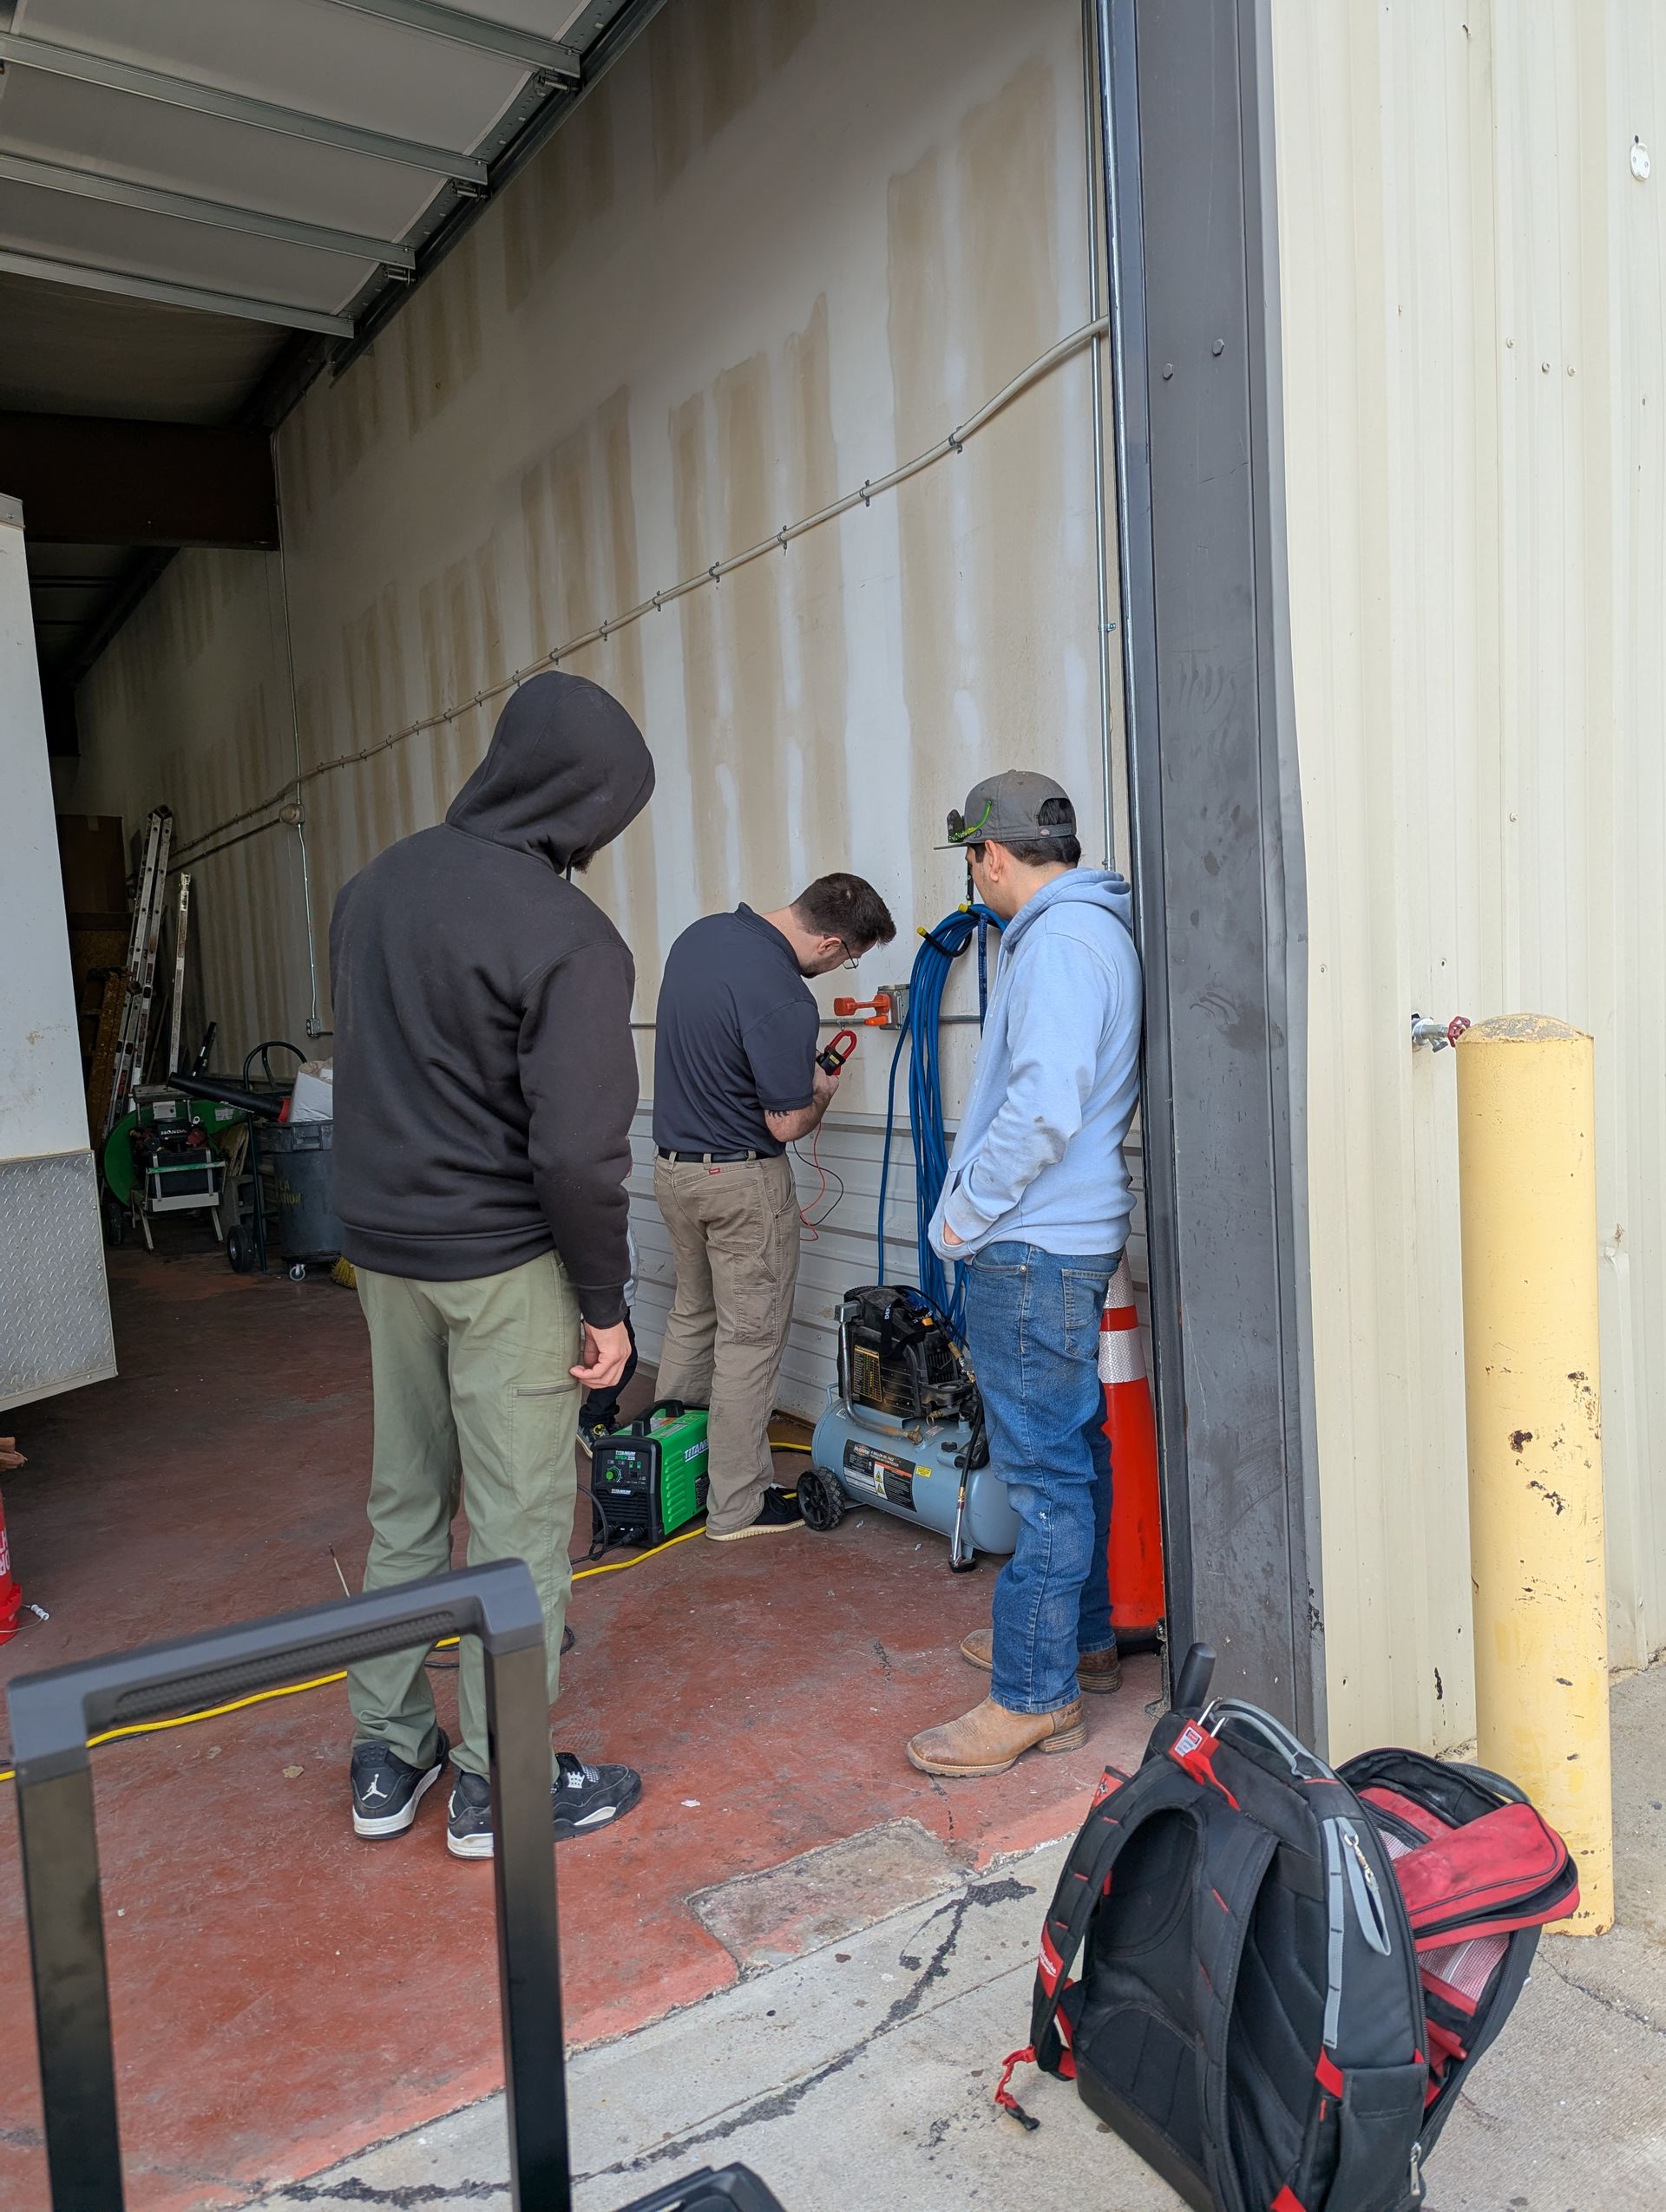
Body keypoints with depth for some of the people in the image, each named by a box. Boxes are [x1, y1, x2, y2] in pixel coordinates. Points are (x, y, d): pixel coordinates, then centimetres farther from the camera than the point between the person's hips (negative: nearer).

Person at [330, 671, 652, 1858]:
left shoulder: (376, 884, 6)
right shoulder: (571, 939, -19)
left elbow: (364, 1066, 13)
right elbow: (578, 1149, -22)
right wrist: (606, 1302, -11)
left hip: (381, 1246, 8)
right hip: (504, 1263, -7)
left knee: (404, 1504, 19)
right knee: (519, 1525, 6)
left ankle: (388, 1757, 32)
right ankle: (499, 1787, 20)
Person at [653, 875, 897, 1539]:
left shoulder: (700, 933, 0)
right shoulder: (783, 1000, -26)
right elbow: (786, 1123, -20)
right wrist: (822, 1093, 2)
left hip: (672, 1160, 8)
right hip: (742, 1179, -8)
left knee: (691, 1316, 22)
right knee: (749, 1339, 4)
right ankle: (738, 1505, 14)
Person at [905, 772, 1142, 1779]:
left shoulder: (1059, 941, -17)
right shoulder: (1092, 929, 16)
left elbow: (1043, 1108, -27)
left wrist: (965, 1214, -15)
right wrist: (981, 1209, 19)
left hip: (1034, 1246, -11)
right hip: (1070, 1236, 11)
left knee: (1044, 1467, -3)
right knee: (1072, 1447, 19)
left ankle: (1035, 1695, 7)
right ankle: (1082, 1639, 34)